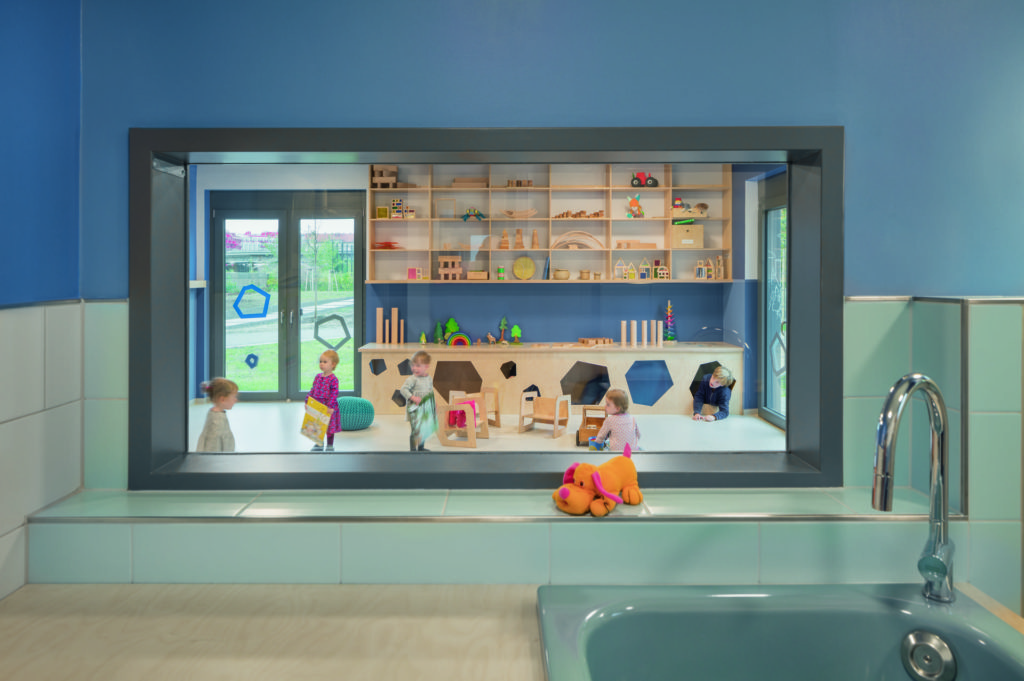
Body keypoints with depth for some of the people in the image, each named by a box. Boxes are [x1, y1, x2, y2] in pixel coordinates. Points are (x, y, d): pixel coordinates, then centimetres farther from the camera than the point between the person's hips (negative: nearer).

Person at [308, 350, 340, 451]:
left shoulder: (333, 379, -14)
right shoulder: (318, 377, 6)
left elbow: (334, 394, -18)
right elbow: (312, 390, 12)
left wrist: (331, 407, -23)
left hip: (328, 408, -6)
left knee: (329, 428, 5)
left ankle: (330, 446, 18)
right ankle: (319, 445, 28)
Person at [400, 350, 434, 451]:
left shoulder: (429, 379, 6)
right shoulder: (412, 379, -14)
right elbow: (403, 389, -20)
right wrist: (412, 397, -29)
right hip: (414, 409, -7)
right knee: (415, 429, -10)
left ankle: (421, 447, 31)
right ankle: (413, 449, 2)